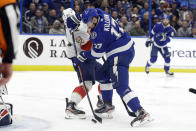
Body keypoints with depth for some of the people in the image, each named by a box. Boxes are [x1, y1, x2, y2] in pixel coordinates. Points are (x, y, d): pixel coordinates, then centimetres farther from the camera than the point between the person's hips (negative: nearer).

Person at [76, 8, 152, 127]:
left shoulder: (99, 31, -20)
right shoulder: (101, 14, 2)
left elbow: (97, 53, -9)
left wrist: (84, 55, 6)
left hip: (121, 54, -11)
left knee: (121, 86, -17)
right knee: (104, 74, 25)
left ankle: (141, 113, -25)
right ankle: (107, 104, 37)